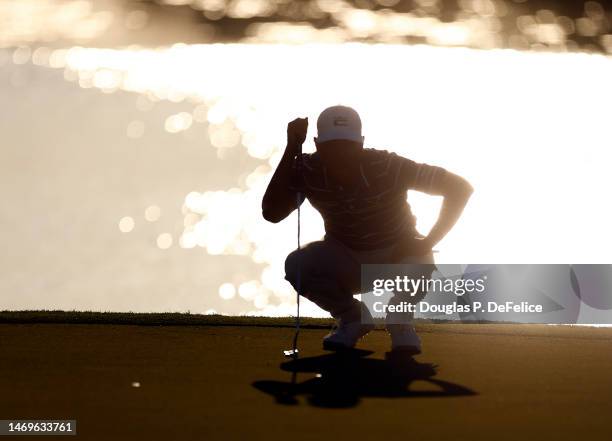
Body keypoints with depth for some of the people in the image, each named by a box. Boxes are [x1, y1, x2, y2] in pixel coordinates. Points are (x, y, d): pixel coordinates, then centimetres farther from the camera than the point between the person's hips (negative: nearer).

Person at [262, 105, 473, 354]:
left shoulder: (387, 166, -28)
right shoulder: (308, 170, -18)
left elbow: (460, 187, -25)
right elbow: (272, 213, -31)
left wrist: (428, 242, -31)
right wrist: (292, 149, -33)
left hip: (396, 256, -3)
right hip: (344, 259, 3)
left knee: (420, 264, -37)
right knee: (296, 265, -26)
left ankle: (399, 319, -1)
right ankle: (352, 317, 2)